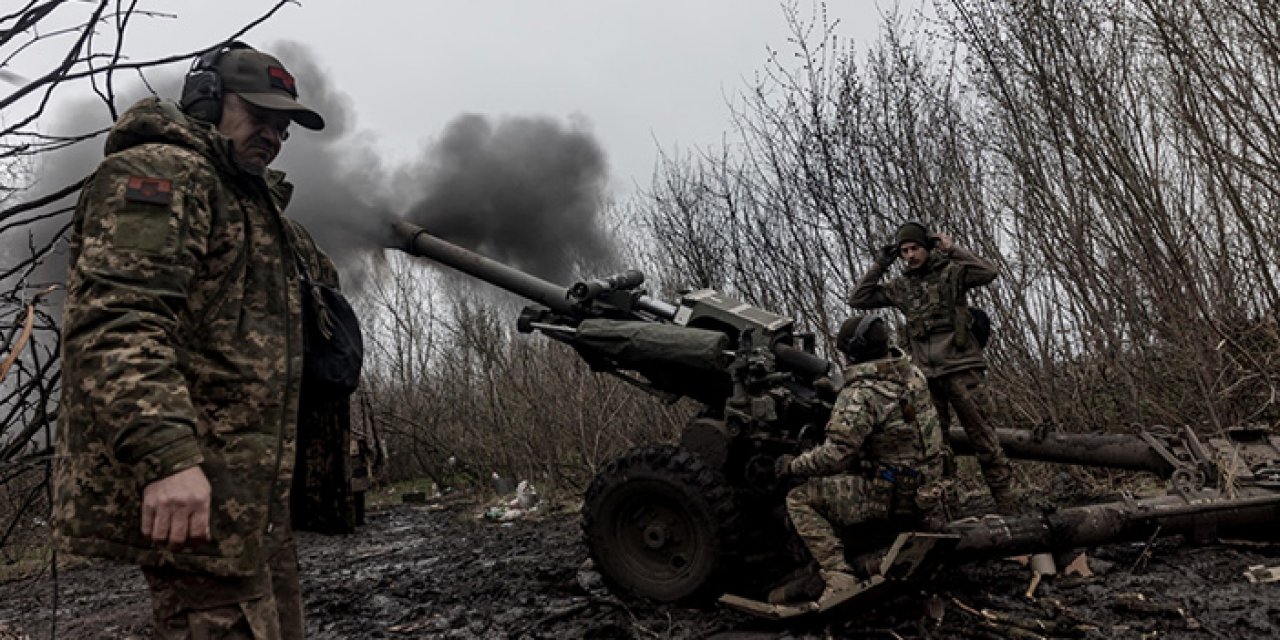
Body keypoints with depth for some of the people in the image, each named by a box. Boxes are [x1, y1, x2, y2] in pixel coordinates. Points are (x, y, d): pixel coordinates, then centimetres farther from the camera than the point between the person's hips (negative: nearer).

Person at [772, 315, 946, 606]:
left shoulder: (862, 394, -22)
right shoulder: (911, 373, 4)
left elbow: (835, 455, -25)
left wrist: (792, 466, -10)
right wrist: (833, 391, 26)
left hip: (891, 495, -9)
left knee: (799, 500, -6)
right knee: (828, 487, 26)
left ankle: (839, 579, -9)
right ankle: (818, 574, 26)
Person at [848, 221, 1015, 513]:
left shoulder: (950, 272, 2)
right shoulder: (900, 286, 12)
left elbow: (989, 272, -13)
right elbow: (858, 299, 9)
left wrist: (952, 249, -9)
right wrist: (880, 264, 3)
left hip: (962, 369, -4)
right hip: (926, 376, 4)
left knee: (984, 438, -3)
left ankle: (1007, 505, 3)